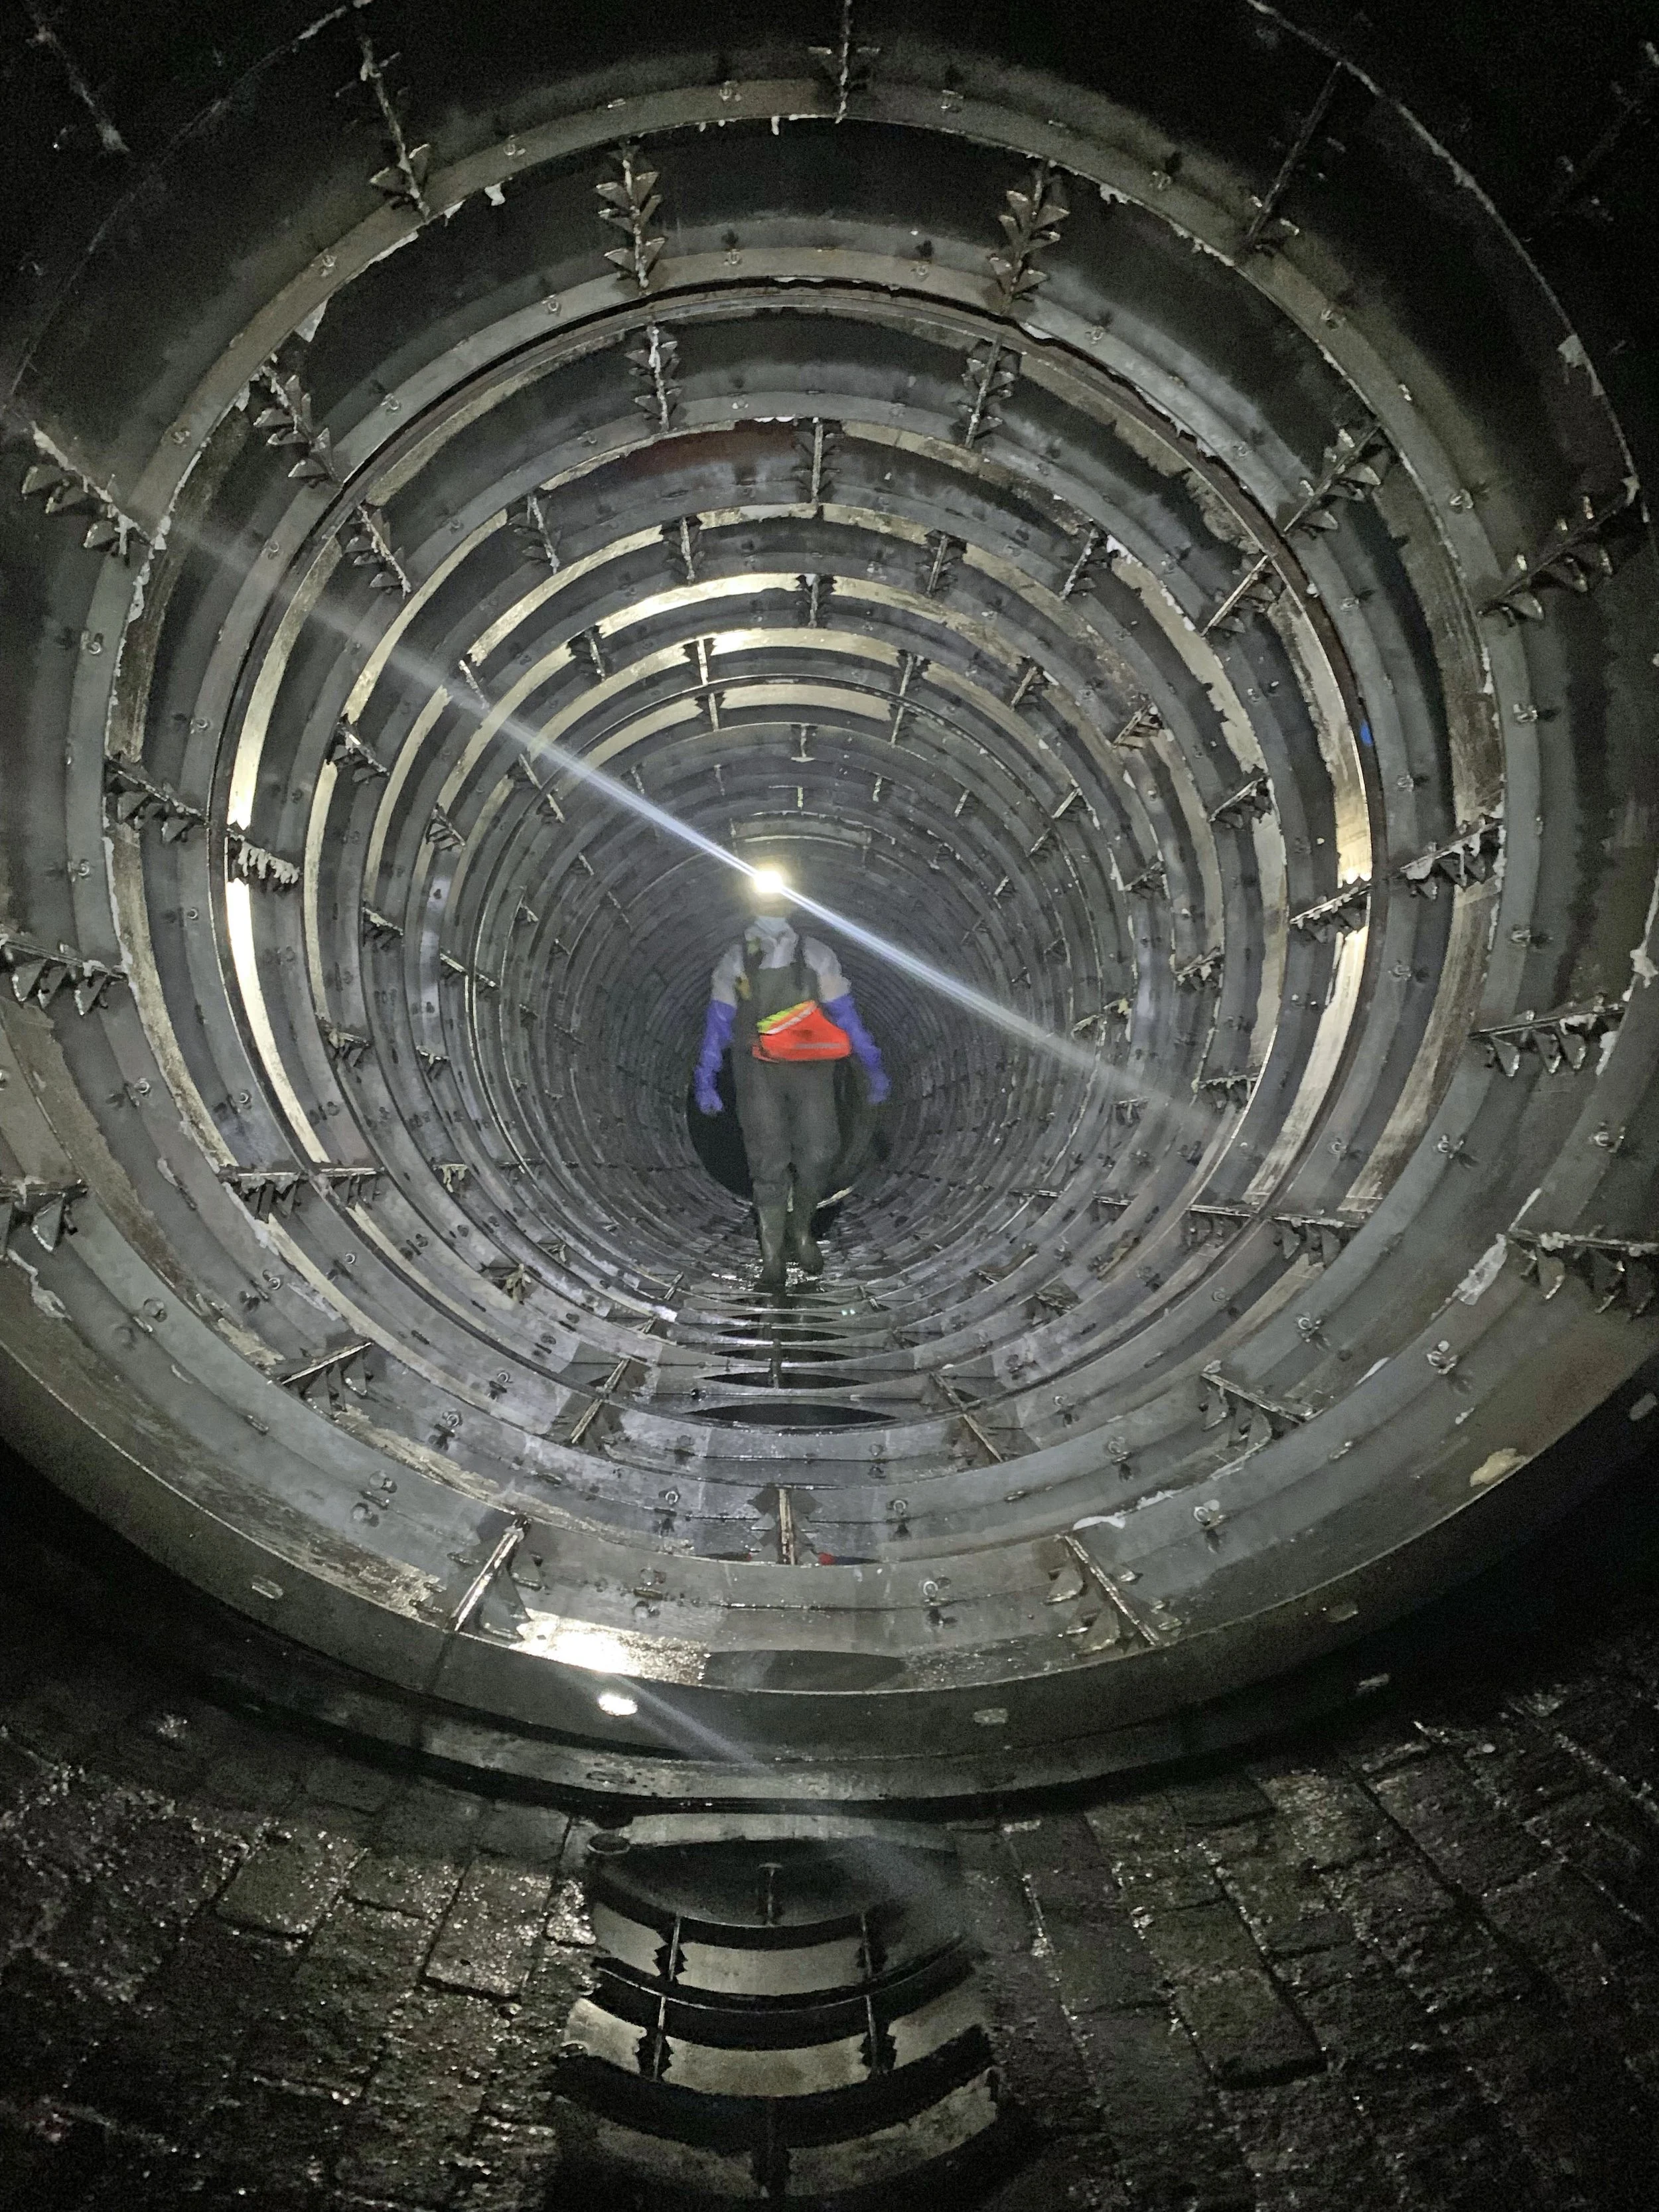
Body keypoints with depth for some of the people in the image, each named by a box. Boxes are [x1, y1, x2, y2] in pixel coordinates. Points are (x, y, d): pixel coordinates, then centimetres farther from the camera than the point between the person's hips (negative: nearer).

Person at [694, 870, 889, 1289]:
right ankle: (773, 1257, 6)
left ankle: (801, 1231, 23)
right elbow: (718, 1024, 6)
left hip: (810, 1067, 1)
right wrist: (705, 1079, 1)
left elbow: (846, 1017, 5)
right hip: (758, 1072, -1)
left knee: (817, 1155, -3)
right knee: (769, 1164, -3)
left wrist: (873, 1067, 2)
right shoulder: (735, 961, 3)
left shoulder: (815, 956, 3)